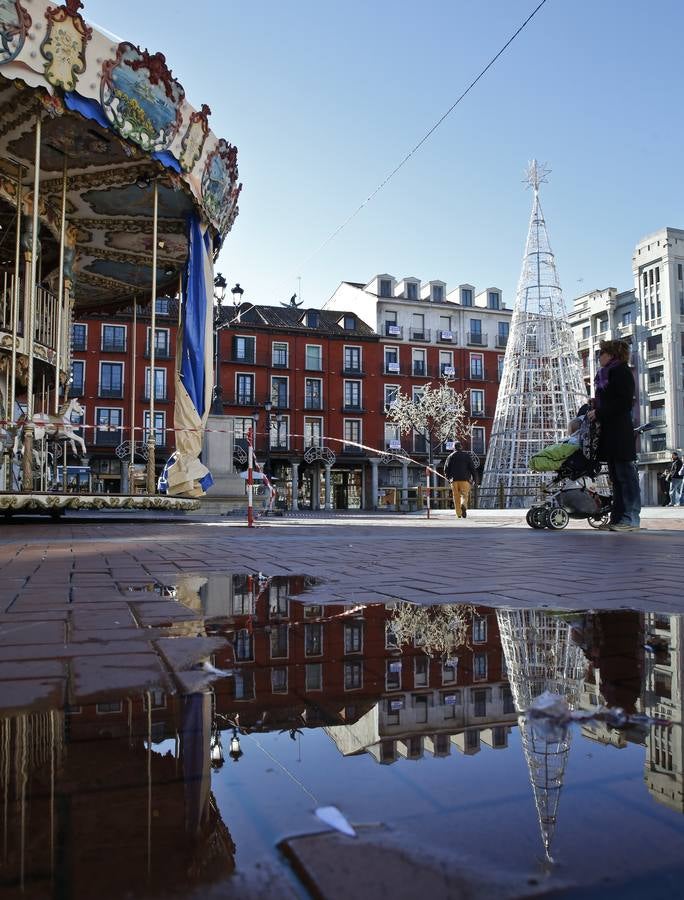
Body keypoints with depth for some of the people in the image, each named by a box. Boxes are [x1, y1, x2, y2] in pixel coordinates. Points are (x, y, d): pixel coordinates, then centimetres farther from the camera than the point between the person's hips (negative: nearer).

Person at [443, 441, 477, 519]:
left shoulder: (450, 456, 7)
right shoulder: (467, 455, 6)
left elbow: (446, 469, 4)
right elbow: (472, 467, 0)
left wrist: (449, 477, 20)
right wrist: (474, 478, 7)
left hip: (454, 480, 1)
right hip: (465, 479, -1)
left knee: (456, 498, 6)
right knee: (464, 495, 4)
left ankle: (458, 514, 2)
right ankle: (464, 505, -27)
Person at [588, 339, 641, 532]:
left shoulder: (621, 371, -6)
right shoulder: (607, 373, 21)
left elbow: (624, 402, -15)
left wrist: (599, 412, -13)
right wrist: (596, 404, 8)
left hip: (620, 432, -9)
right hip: (609, 433, 9)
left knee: (626, 475, -7)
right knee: (616, 476, 8)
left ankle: (631, 520, -5)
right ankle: (618, 517, 11)